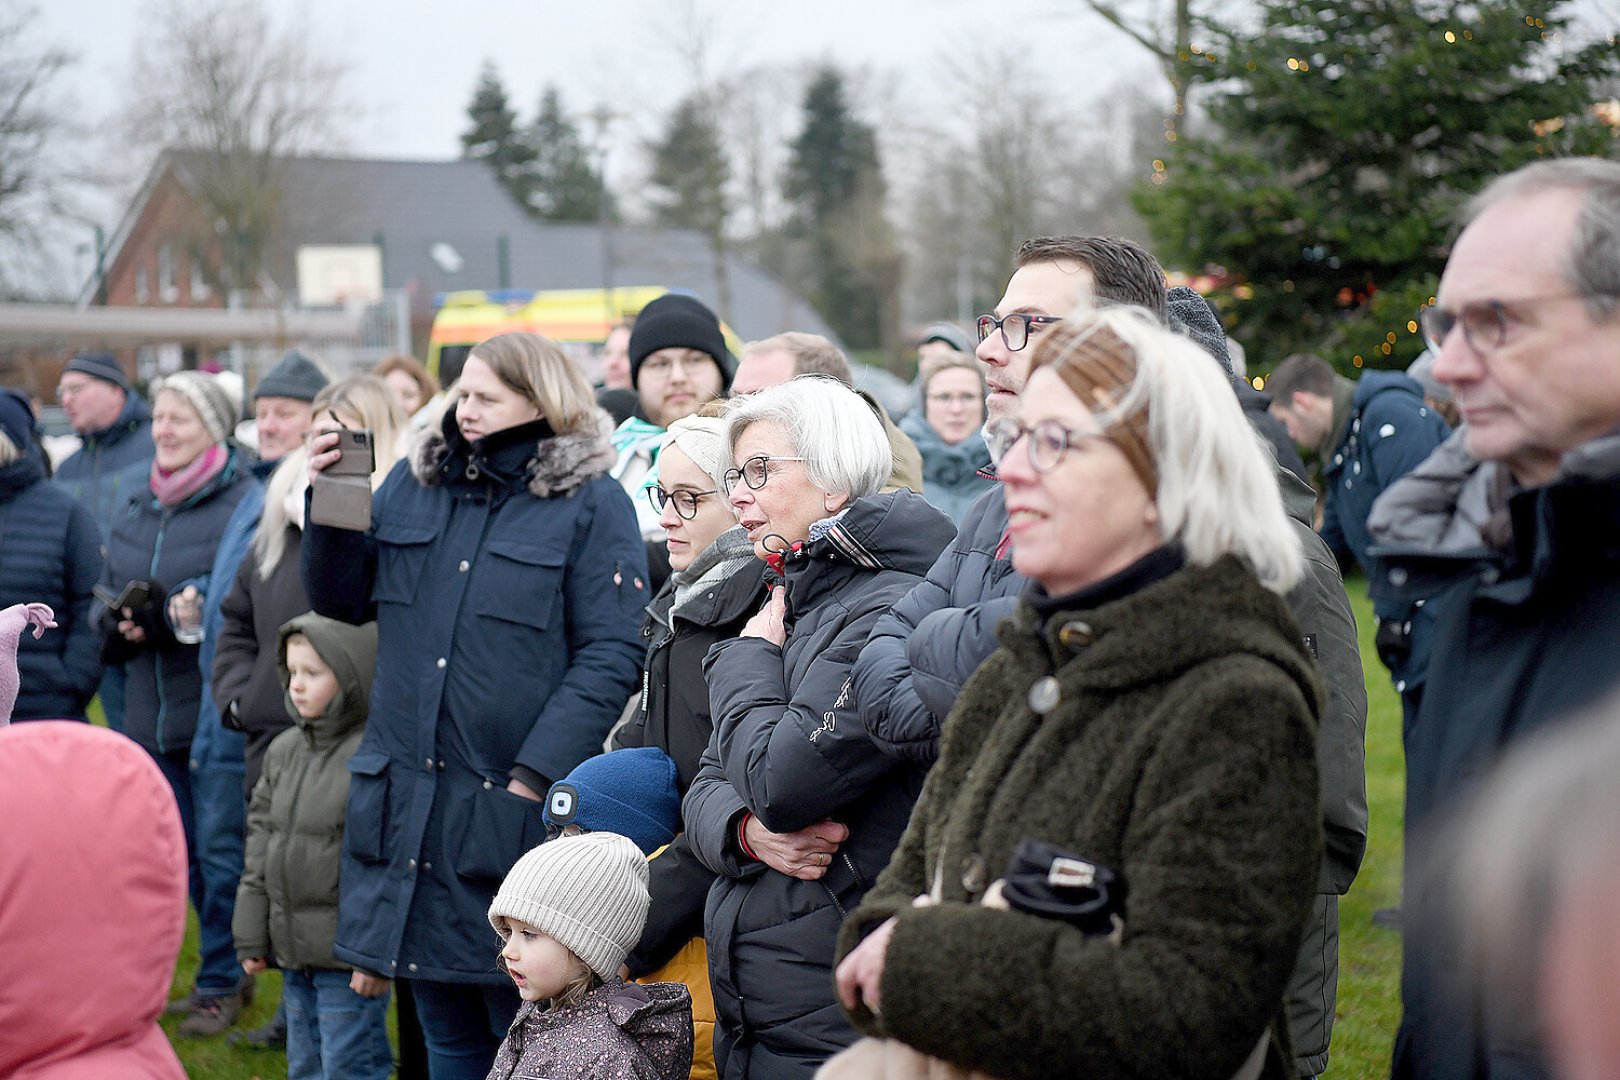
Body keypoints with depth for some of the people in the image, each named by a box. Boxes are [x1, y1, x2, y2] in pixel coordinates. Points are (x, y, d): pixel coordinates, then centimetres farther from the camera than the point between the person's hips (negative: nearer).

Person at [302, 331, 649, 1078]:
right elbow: (343, 598, 16)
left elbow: (610, 658, -12)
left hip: (514, 809, -5)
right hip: (405, 804, 5)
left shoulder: (591, 505, -5)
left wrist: (534, 777, -19)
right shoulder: (413, 483, 11)